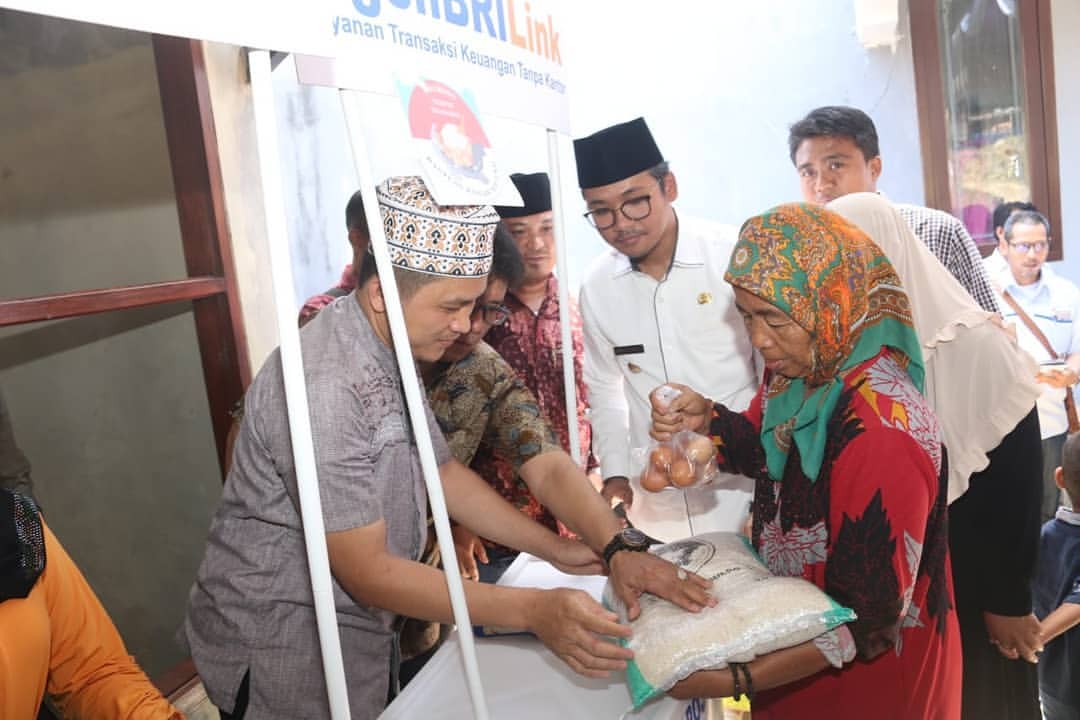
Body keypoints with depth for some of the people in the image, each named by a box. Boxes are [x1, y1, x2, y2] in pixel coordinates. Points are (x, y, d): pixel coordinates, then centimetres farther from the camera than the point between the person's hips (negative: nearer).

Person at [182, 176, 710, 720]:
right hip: (281, 661, -8)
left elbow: (443, 471, 7)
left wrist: (555, 549, 2)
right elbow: (366, 571, -27)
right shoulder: (326, 387, -30)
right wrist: (532, 611, -29)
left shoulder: (386, 353, 0)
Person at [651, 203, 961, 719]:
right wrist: (705, 420, -12)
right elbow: (769, 450, 9)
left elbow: (867, 620, -28)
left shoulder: (882, 435, -33)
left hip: (862, 676, -7)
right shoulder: (801, 367, -10)